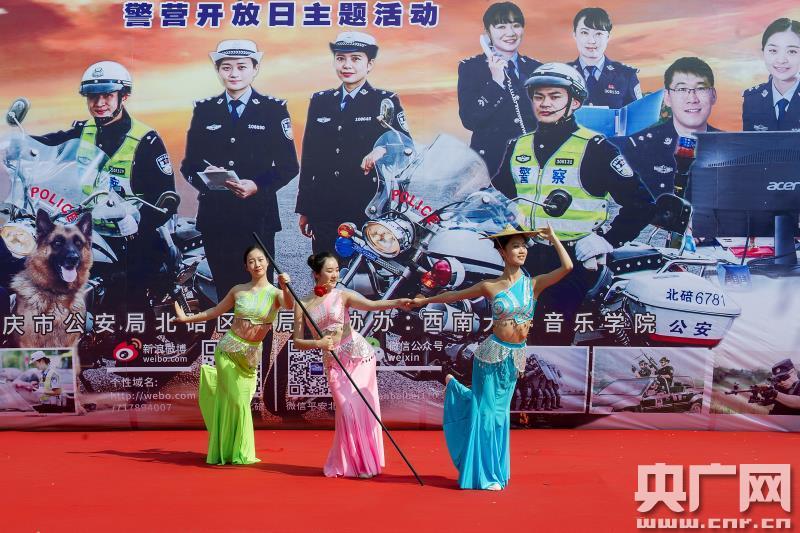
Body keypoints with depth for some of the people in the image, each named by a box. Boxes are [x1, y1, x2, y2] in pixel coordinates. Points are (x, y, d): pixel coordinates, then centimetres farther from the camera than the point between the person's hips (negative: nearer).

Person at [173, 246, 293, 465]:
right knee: (235, 400, -4)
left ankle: (238, 452, 24)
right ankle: (233, 452, 10)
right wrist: (187, 318, 12)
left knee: (241, 400, 6)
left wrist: (285, 287, -46)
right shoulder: (238, 290, -1)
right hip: (228, 349, -1)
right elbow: (215, 311, 12)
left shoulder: (275, 293, -4)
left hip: (251, 355, 1)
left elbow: (289, 305, -27)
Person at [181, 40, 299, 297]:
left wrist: (257, 186, -16)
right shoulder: (203, 110, 11)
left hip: (258, 216, -2)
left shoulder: (274, 109, 4)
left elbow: (288, 165, 0)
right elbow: (189, 163, 10)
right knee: (225, 292, 7)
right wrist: (204, 176, -12)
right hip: (214, 216, 2)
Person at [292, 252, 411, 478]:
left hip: (359, 353, -1)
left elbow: (372, 305, -19)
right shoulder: (303, 305, 1)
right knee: (347, 410, -6)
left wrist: (398, 302, -35)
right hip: (334, 362, 1)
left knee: (363, 406, -1)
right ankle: (351, 463, 11)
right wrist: (318, 343, -18)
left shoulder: (342, 296, -3)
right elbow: (297, 342, 1)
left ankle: (365, 461, 15)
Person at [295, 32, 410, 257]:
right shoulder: (320, 102, 14)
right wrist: (304, 209, 12)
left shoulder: (386, 102, 4)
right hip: (324, 211, 4)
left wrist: (384, 150, -27)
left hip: (368, 209, -3)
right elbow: (309, 157, 15)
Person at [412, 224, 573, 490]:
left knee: (499, 410, 12)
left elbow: (567, 267, -12)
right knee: (487, 411, 2)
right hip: (493, 353, -3)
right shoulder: (490, 286, -6)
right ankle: (486, 475, 15)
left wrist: (552, 236, -5)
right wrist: (425, 300, 12)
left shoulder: (534, 284, -1)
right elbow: (454, 295, 7)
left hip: (515, 356, 3)